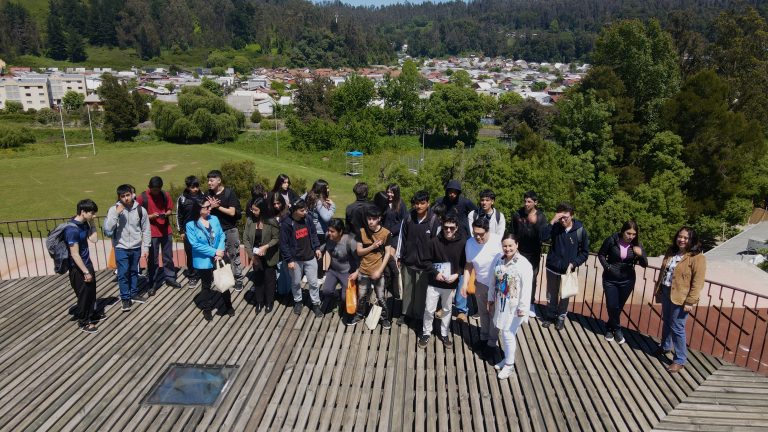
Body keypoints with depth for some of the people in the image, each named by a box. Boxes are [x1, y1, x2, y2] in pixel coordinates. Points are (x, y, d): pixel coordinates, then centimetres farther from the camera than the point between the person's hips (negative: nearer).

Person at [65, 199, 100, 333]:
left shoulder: (84, 223, 0)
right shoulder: (72, 229, -27)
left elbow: (94, 239, 8)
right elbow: (75, 254, -25)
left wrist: (91, 223, -3)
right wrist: (86, 272, -21)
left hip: (87, 264, 9)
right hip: (78, 268, -9)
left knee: (92, 291, 21)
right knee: (83, 295, 6)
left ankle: (92, 315, 38)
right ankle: (83, 322, 22)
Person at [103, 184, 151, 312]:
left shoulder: (140, 210, -6)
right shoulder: (114, 209, -9)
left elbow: (146, 230, 1)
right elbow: (107, 229, -18)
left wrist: (146, 247, 0)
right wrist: (116, 213, -25)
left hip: (136, 247, 2)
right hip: (121, 248, -2)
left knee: (134, 271, 16)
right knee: (123, 273, -1)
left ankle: (134, 294, 32)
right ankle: (125, 298, 12)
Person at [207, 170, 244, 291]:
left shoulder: (229, 193, -12)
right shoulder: (209, 194, 2)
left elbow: (232, 212, -17)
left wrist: (218, 206, -15)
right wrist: (211, 206, -18)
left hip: (230, 230, -4)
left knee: (234, 256, 2)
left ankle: (238, 280, 10)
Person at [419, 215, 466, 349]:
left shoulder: (462, 242, -10)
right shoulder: (436, 241, -11)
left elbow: (465, 263, 0)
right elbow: (427, 260, -2)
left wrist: (457, 274, -15)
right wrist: (435, 273, -14)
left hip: (451, 284, 1)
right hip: (434, 283, 0)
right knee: (429, 309, 6)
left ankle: (444, 334, 35)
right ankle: (426, 333, 26)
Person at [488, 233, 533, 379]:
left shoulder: (524, 264, -19)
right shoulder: (498, 259, -2)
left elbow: (526, 288, -17)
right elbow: (494, 281, 8)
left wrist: (523, 308, -16)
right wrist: (491, 299, 13)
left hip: (514, 306, -6)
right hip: (500, 303, 6)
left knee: (508, 333, 1)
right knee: (503, 332, 17)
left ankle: (509, 365, 18)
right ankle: (507, 358, 37)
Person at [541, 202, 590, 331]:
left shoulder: (580, 230, -11)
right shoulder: (555, 227, -10)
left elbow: (585, 252, -2)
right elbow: (543, 237, -27)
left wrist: (574, 263, -13)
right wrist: (552, 221, -30)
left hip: (568, 270, -1)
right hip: (552, 268, 1)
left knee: (565, 295, 14)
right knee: (551, 294, 16)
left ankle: (561, 317, 33)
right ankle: (552, 315, 35)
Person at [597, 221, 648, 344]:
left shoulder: (636, 244, -8)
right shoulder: (612, 240, -14)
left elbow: (645, 264, -7)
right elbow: (601, 254, 0)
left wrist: (641, 254, -27)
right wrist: (607, 267, -14)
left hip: (627, 280, 2)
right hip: (610, 279, -2)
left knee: (618, 307, 12)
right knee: (612, 306, -1)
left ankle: (610, 327, 33)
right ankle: (617, 329, 23)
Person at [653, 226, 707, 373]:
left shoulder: (697, 257, -15)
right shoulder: (671, 251, 7)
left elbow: (697, 282, -17)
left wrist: (690, 301, -20)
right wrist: (658, 289, 15)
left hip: (680, 298, -7)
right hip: (666, 293, 7)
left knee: (677, 328, -2)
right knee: (666, 322, 22)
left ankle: (680, 360, 11)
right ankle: (665, 347, 42)